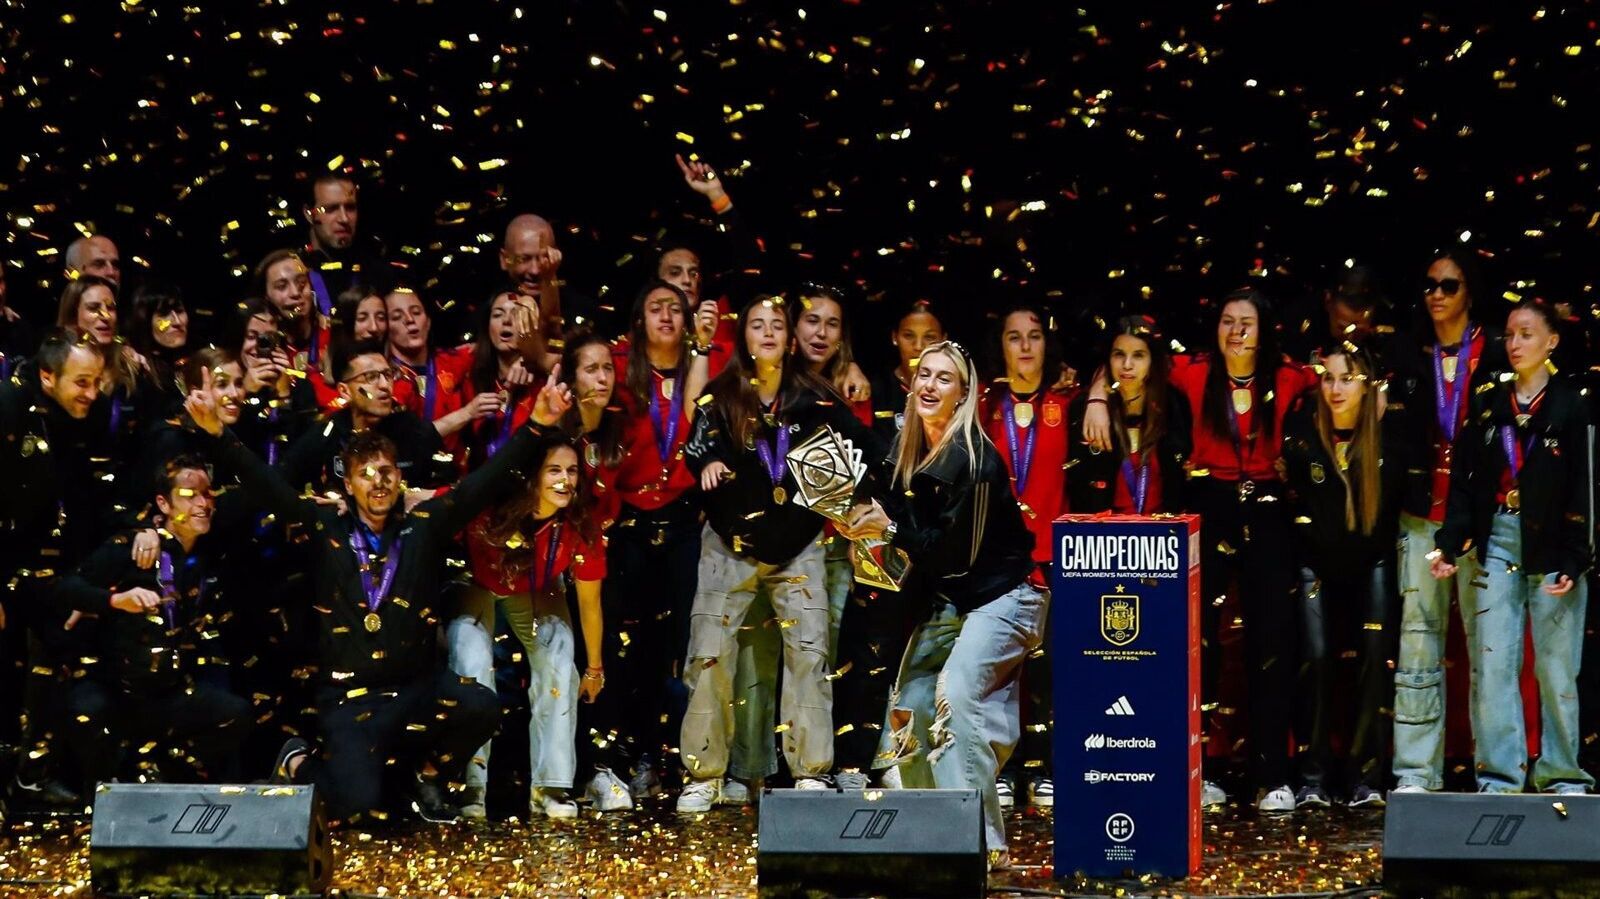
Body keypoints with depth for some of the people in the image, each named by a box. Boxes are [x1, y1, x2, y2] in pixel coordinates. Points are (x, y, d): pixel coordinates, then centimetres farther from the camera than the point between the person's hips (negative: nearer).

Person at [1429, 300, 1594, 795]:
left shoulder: (1574, 406, 0)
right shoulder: (1488, 406, 11)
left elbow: (1584, 489, -4)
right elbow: (1463, 481, 9)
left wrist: (1573, 560, -11)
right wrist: (1450, 544, -2)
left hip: (1551, 547, -3)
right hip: (1496, 543, 3)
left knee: (1556, 667, -1)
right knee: (1492, 664, -2)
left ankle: (1561, 776, 9)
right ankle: (1498, 776, 1)